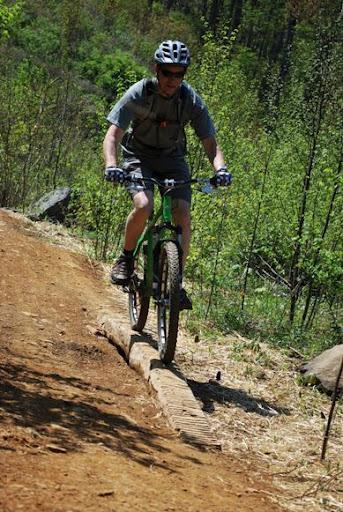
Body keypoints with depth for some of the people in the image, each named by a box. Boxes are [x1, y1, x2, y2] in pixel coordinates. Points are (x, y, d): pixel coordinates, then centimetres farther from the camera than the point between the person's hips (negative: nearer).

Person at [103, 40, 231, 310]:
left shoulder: (191, 100, -16)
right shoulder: (139, 93, -21)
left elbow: (210, 143, -13)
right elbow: (113, 135, -24)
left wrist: (220, 168, -35)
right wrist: (111, 165, -43)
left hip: (173, 159, 2)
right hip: (139, 157, -2)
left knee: (183, 215, -18)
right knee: (144, 206, -29)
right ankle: (126, 259, -4)